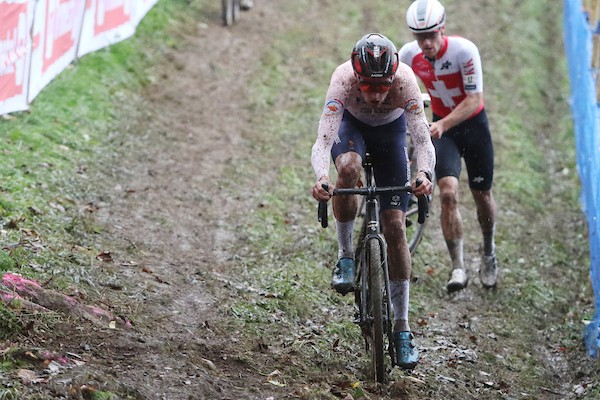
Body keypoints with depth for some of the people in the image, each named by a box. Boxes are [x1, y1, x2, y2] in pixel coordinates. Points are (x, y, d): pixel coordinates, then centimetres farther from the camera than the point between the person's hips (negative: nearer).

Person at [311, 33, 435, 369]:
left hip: (390, 130, 0)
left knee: (395, 226, -7)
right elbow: (324, 140, -43)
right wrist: (321, 177, -62)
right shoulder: (343, 78, -38)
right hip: (352, 124, 0)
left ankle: (403, 328, 1)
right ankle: (345, 257, -14)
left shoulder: (405, 80, -37)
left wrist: (424, 173, -60)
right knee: (348, 168, -37)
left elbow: (423, 139, -40)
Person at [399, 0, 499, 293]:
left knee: (482, 195, 10)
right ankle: (458, 267, -14)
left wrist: (443, 125, -39)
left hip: (472, 124, -1)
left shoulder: (464, 50, -26)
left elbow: (474, 99, -28)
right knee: (447, 192, -18)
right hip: (441, 127, 1)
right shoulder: (409, 55, -15)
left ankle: (488, 252, 38)